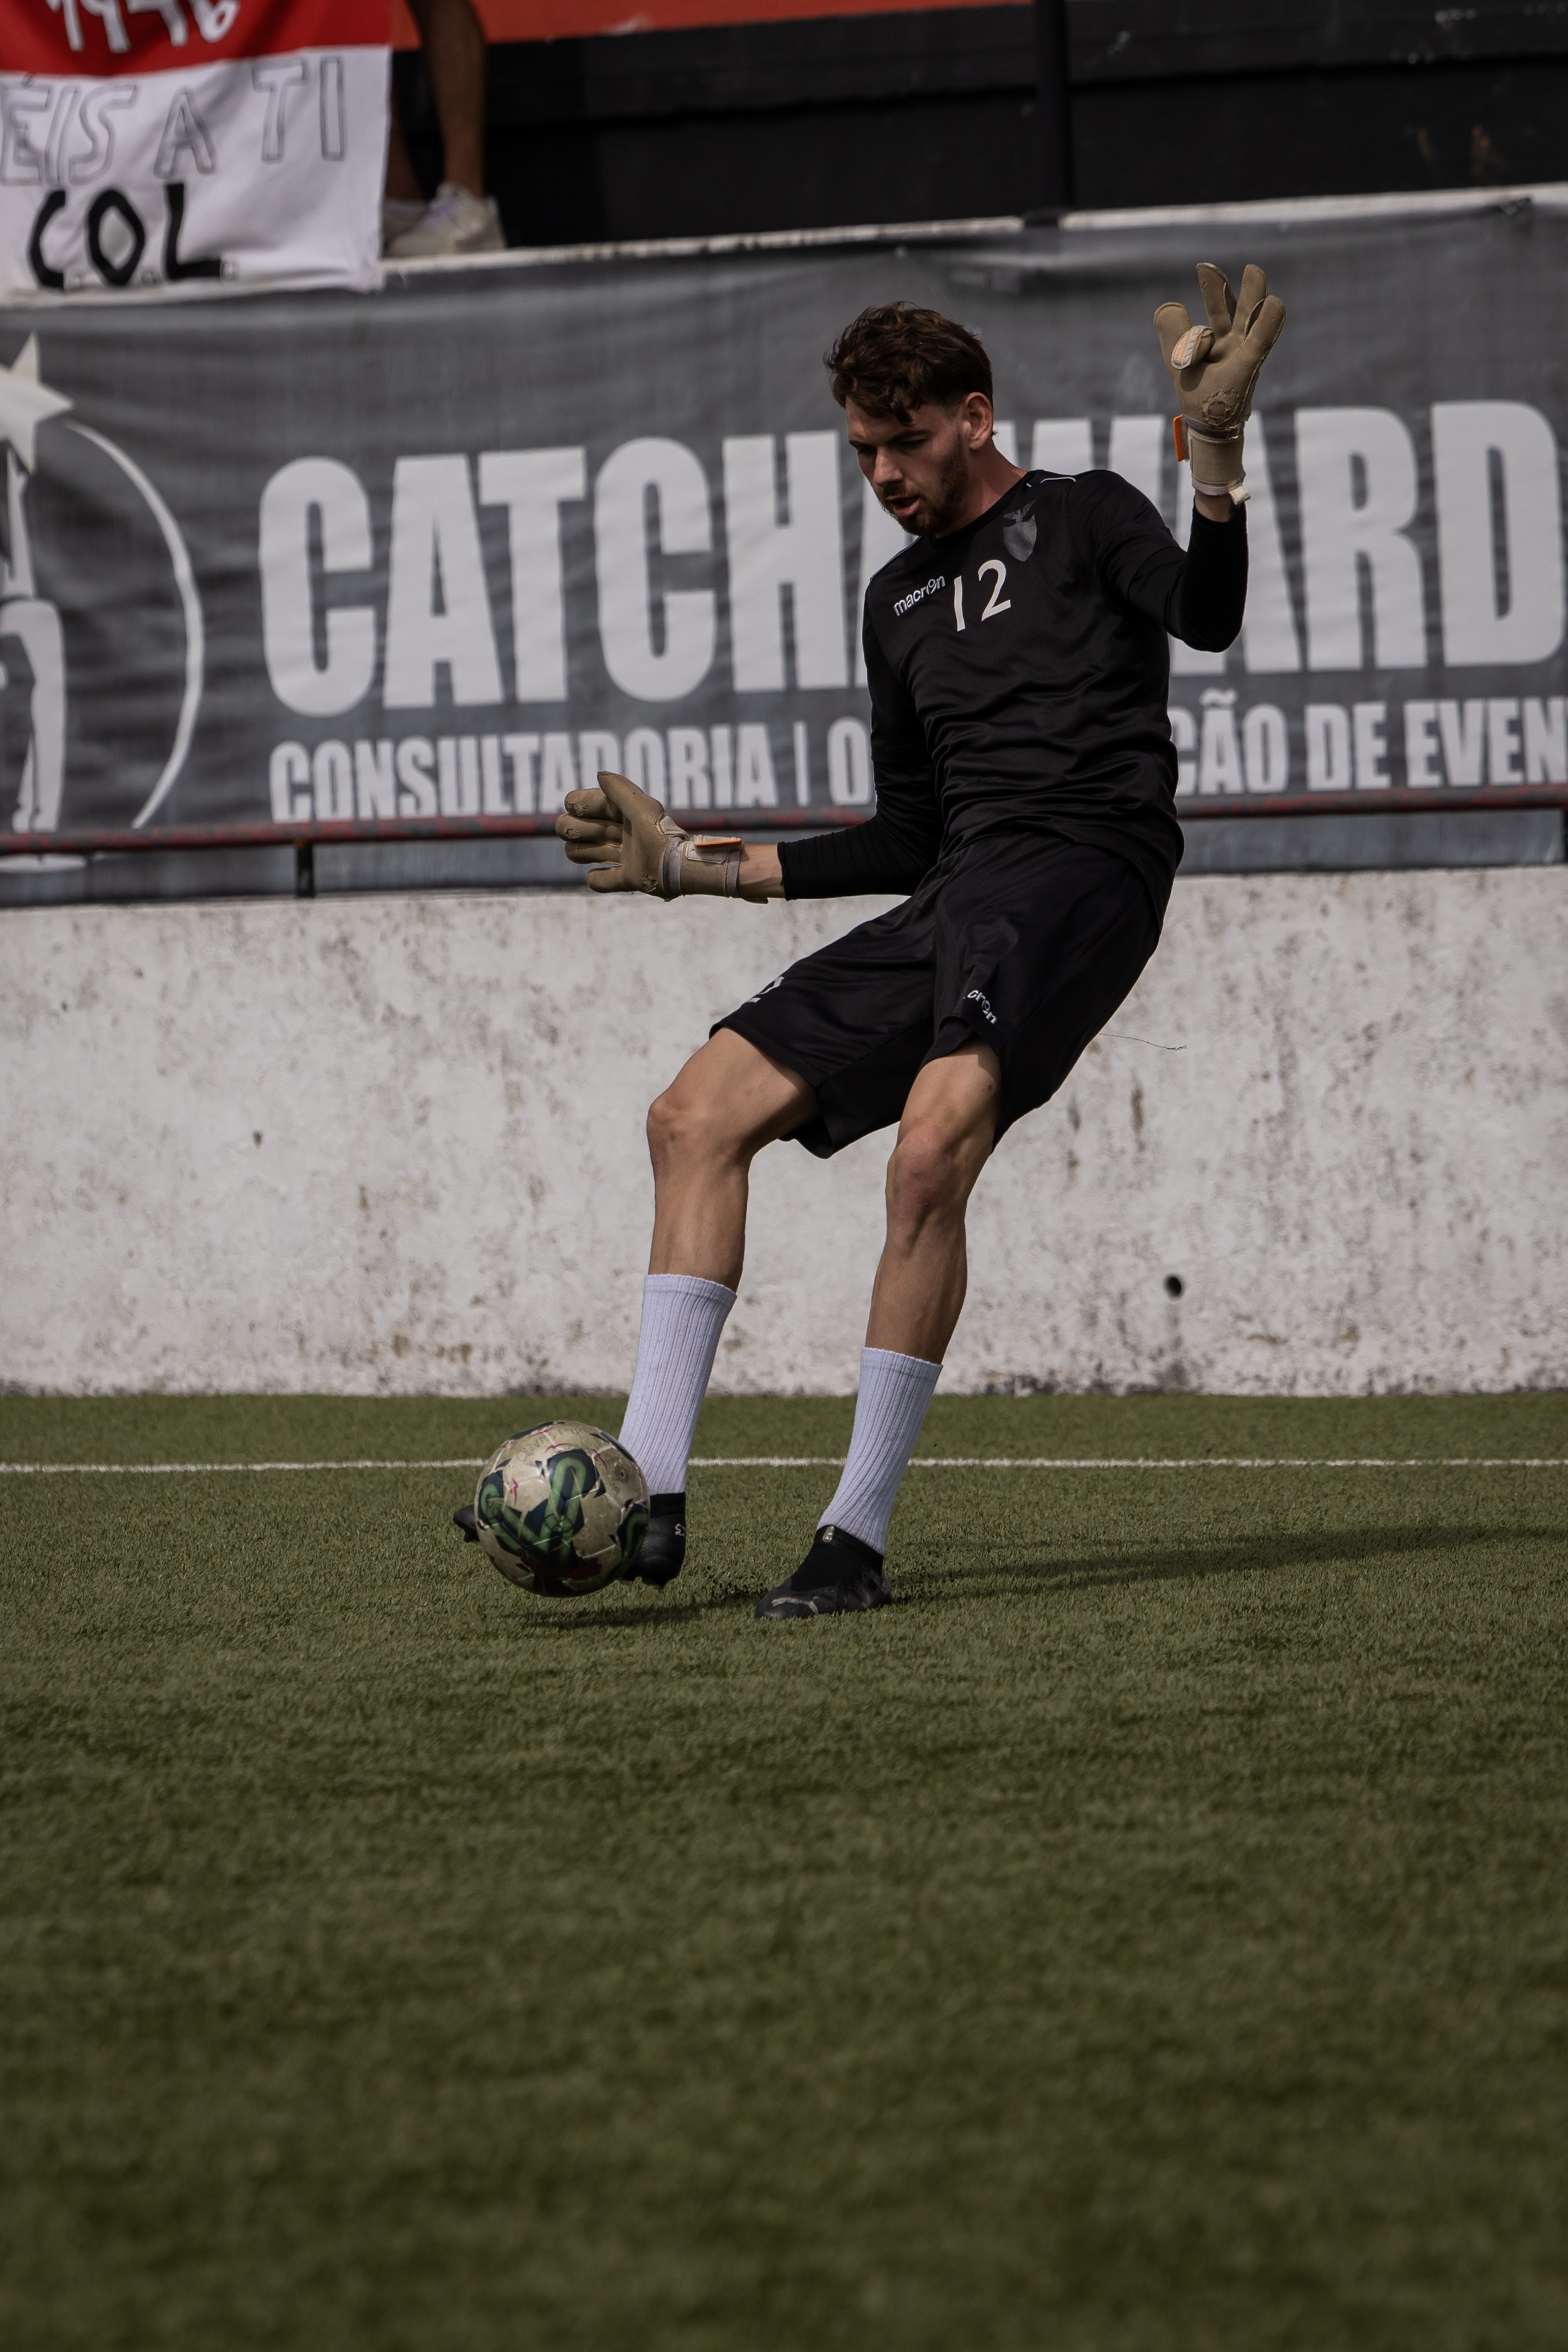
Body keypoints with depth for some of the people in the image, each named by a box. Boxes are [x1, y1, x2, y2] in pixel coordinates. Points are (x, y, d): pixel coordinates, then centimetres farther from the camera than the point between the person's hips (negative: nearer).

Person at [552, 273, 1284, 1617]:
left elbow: (1207, 616, -13)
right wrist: (701, 867, 29)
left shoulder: (1081, 519, 9)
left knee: (932, 1146, -30)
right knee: (700, 1115, -2)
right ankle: (650, 1493, -4)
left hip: (1083, 863, -8)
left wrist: (1216, 446, -25)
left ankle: (860, 1538, -28)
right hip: (954, 899, 8)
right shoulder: (902, 601, 28)